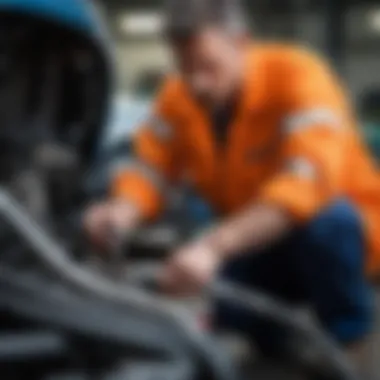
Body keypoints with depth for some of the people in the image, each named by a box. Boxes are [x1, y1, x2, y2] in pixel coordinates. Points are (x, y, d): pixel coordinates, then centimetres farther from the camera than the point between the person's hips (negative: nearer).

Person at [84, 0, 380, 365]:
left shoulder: (298, 76, -28)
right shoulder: (178, 97, -11)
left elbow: (309, 181, -42)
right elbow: (149, 168, -12)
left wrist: (213, 246, -53)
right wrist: (122, 212, -38)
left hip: (344, 230, -4)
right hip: (260, 243, 5)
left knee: (324, 219, -36)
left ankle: (349, 342, -9)